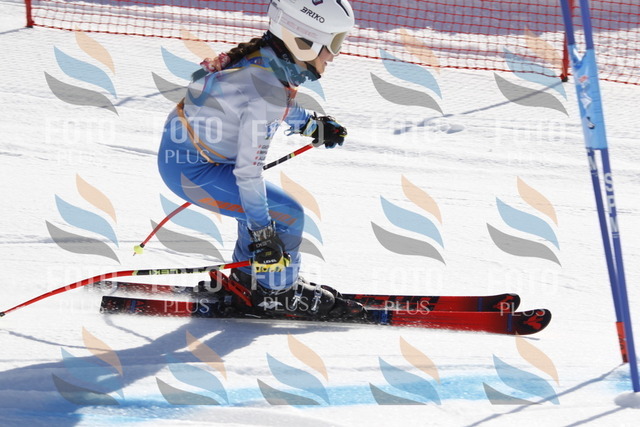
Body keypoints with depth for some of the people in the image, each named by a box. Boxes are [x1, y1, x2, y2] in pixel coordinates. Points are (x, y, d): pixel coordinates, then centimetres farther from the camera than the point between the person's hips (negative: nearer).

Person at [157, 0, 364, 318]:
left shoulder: (263, 55, -4)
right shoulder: (270, 89, -29)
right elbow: (248, 171, -27)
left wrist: (313, 125, 27)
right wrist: (262, 233, -21)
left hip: (181, 147, 9)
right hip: (191, 170, -9)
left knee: (264, 205, 25)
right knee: (286, 214, -6)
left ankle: (247, 278, 40)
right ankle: (278, 291, 14)